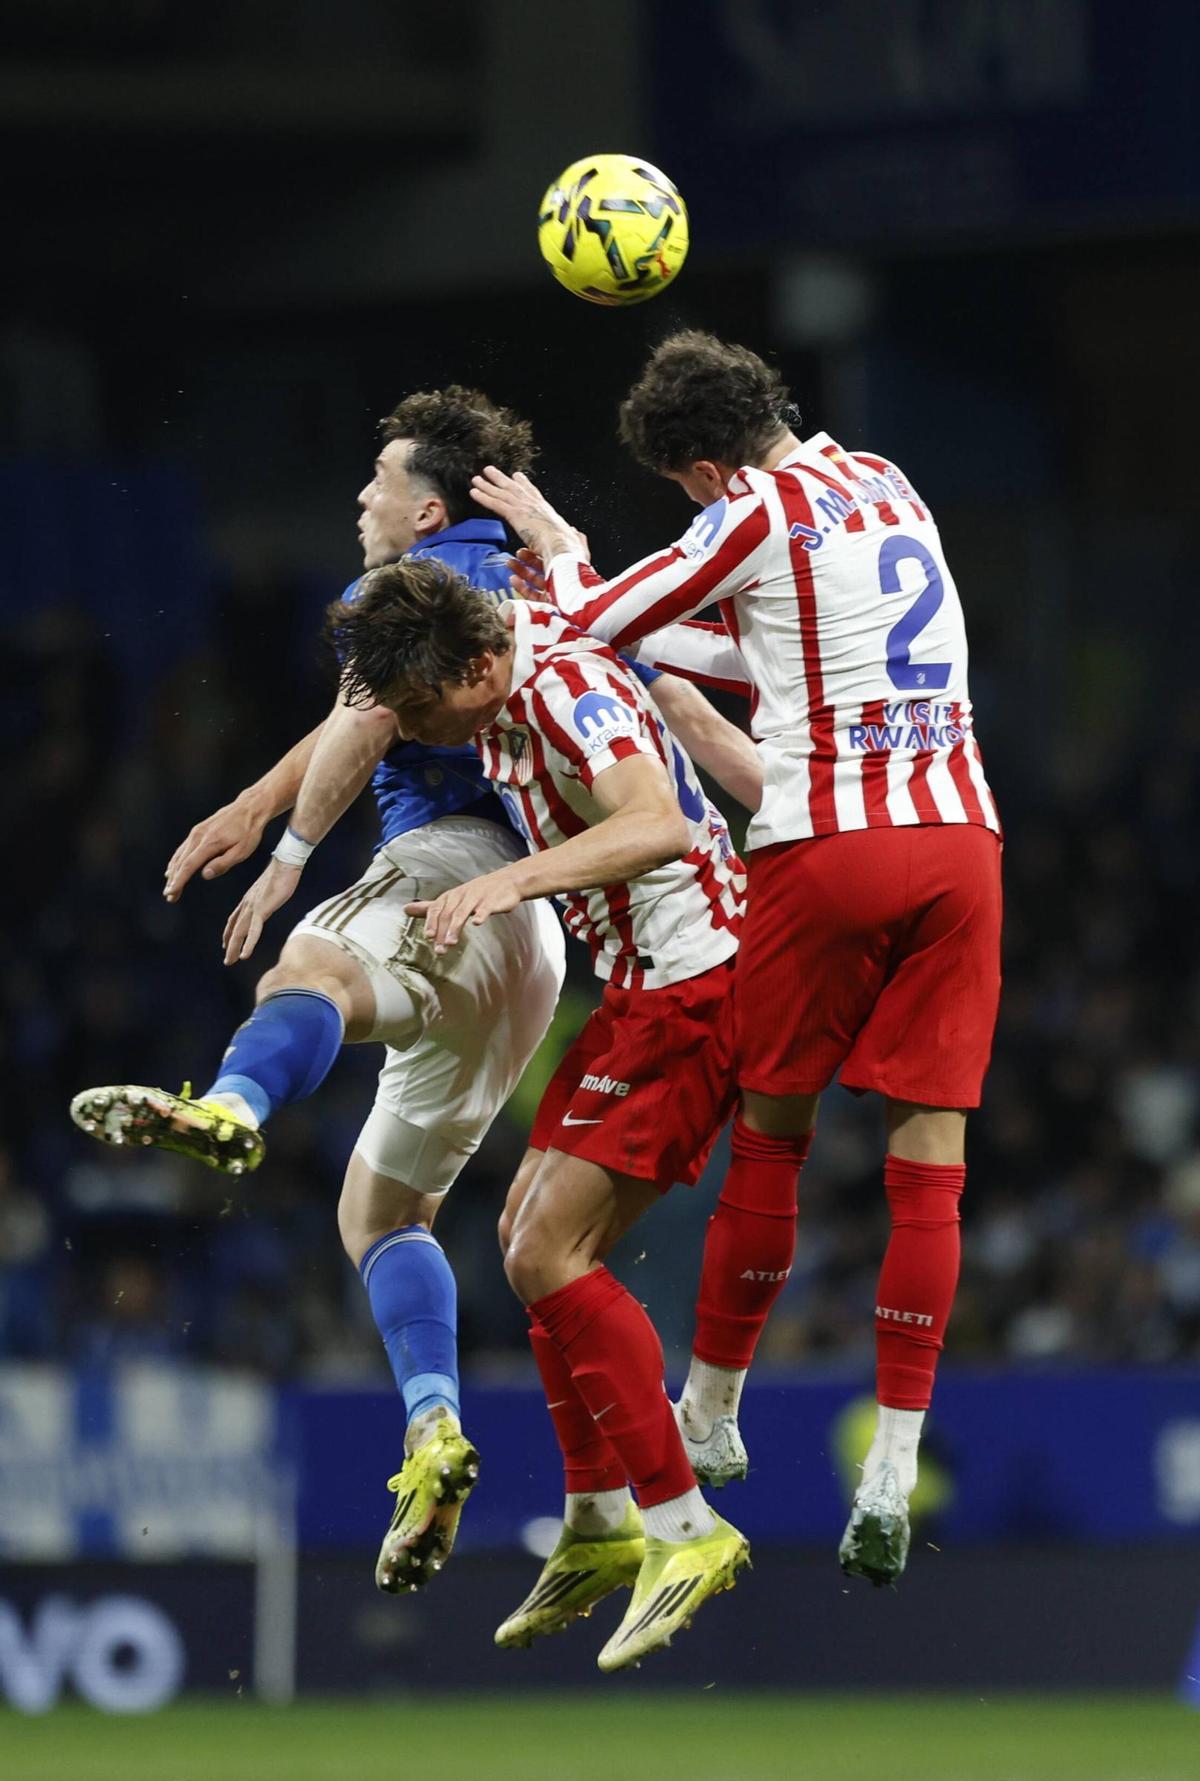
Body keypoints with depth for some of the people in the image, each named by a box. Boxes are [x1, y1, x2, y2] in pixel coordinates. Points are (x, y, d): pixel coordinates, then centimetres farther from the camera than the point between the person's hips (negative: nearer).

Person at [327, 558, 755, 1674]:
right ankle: (600, 1529, 22)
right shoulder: (489, 667, 3)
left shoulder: (569, 689, -25)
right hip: (642, 984, 10)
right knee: (529, 1237, 14)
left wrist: (510, 881, -51)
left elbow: (656, 826, -43)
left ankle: (684, 1529, -13)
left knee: (548, 1254, -15)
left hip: (694, 983, -10)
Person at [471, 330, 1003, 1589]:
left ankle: (710, 1415, 23)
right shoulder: (887, 486, 18)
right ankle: (894, 1473, -7)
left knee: (770, 1131, 11)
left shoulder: (758, 512, -4)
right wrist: (584, 585, 29)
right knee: (928, 1153, -2)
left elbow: (599, 624, 6)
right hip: (959, 835, 5)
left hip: (831, 844, -5)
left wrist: (553, 545, 25)